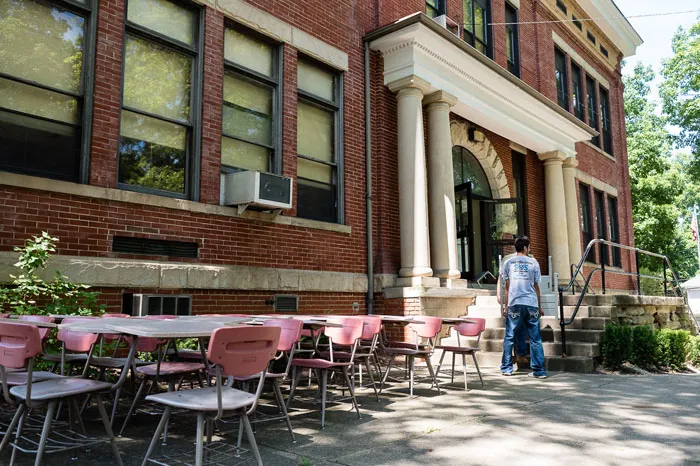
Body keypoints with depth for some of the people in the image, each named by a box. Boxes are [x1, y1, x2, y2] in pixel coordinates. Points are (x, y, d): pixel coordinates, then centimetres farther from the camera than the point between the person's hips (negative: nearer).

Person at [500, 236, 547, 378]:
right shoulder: (533, 263, 7)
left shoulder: (508, 263, 7)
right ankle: (539, 370, 5)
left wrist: (506, 306, 13)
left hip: (514, 304, 0)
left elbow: (507, 287, 8)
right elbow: (536, 286, 10)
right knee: (535, 339, 5)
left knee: (509, 337, 7)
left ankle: (507, 368, 10)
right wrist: (539, 306, 18)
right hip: (531, 304, 0)